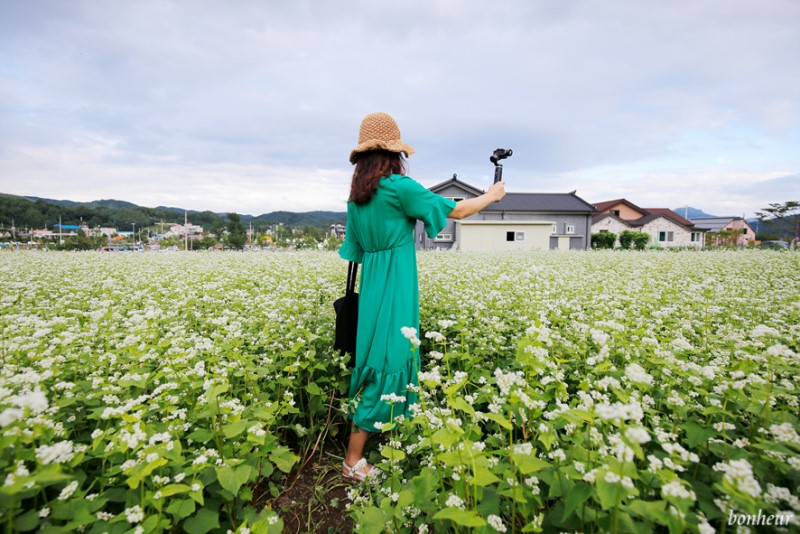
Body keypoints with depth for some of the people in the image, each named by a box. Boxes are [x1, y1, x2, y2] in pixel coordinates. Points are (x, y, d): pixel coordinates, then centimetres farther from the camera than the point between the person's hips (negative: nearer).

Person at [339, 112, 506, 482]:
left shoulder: (356, 194, 10)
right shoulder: (398, 186, -13)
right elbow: (454, 211, -7)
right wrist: (491, 196, 10)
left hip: (372, 285, 9)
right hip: (395, 287, -8)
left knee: (377, 358, 19)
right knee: (386, 362, -2)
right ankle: (353, 461, 8)